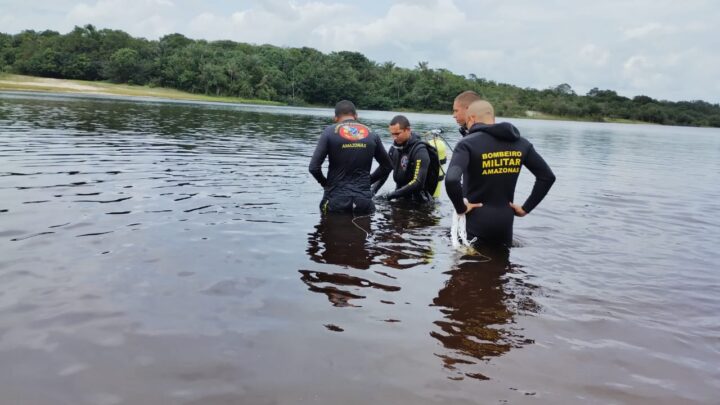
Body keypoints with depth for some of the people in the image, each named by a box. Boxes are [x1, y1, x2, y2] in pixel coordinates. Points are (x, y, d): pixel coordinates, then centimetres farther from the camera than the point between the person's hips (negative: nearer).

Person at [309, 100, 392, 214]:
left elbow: (314, 167, -6)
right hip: (363, 201, 2)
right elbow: (387, 165, 18)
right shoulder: (371, 134, 7)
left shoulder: (330, 131, -2)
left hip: (336, 201, -2)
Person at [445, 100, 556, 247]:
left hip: (477, 222, -5)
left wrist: (461, 207, -14)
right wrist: (526, 208, 9)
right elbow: (548, 176, 9)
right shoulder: (520, 143, 5)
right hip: (505, 222, 5)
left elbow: (451, 180, -30)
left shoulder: (468, 143, -13)